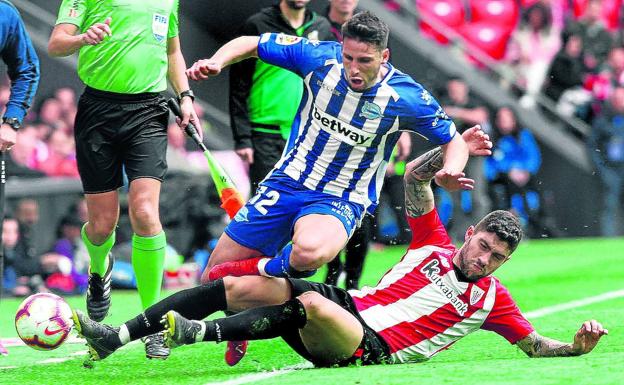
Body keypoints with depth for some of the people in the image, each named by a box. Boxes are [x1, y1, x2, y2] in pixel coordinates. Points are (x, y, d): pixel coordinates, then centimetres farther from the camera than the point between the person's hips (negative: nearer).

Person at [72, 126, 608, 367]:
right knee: (239, 286, -14)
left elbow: (537, 345, 12)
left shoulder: (491, 298, 10)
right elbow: (414, 178, 15)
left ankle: (202, 332, -38)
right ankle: (117, 336, -18)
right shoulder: (435, 246, 17)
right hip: (348, 307, 5)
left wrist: (578, 345, -5)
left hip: (373, 348, -5)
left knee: (311, 304, -39)